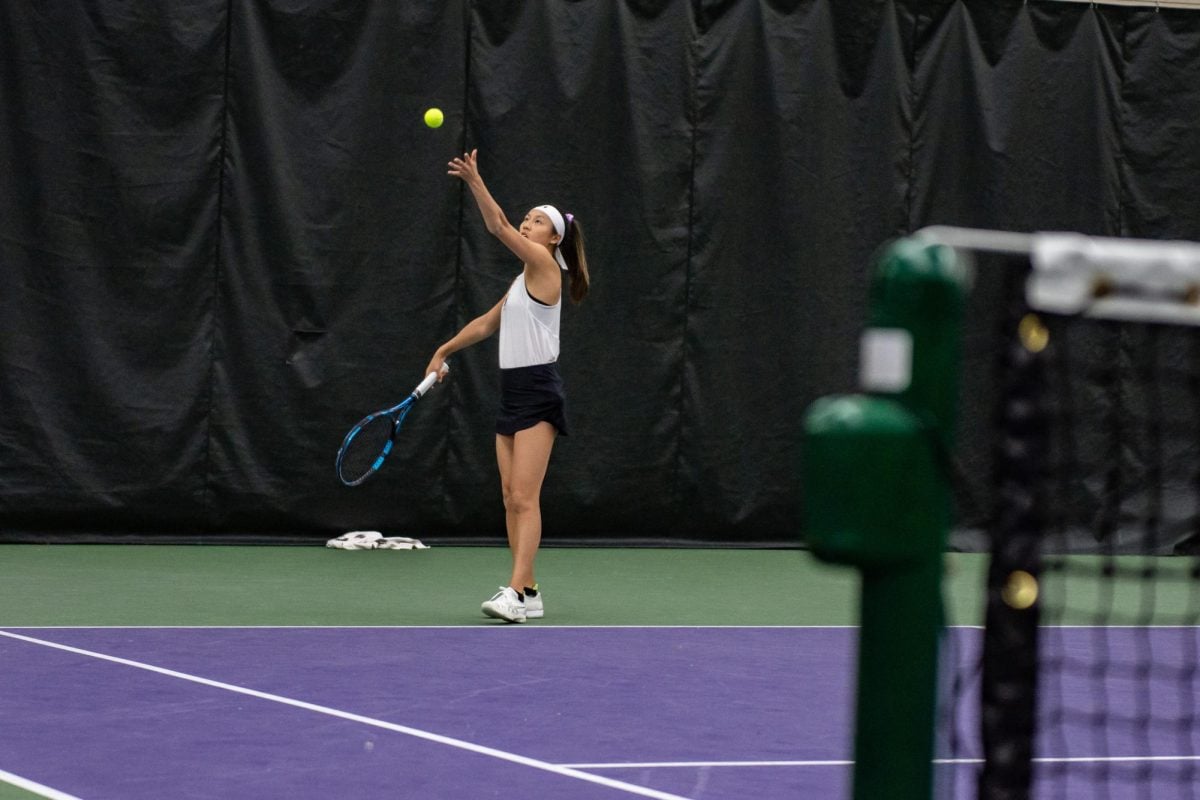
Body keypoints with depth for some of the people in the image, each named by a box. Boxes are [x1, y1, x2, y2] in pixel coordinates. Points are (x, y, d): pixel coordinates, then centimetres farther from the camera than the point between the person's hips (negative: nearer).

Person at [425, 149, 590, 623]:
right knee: (511, 497, 6)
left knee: (524, 497, -15)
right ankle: (528, 592, 8)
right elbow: (487, 323, 29)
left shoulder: (544, 266, -7)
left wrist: (474, 181, -24)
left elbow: (498, 228, -18)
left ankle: (515, 593, -21)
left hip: (538, 392, -9)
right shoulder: (523, 279, 18)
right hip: (512, 389, 9)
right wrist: (445, 351, 28)